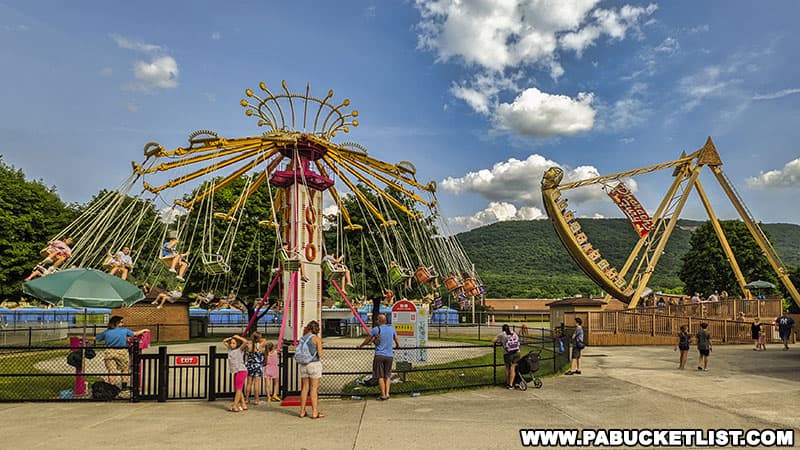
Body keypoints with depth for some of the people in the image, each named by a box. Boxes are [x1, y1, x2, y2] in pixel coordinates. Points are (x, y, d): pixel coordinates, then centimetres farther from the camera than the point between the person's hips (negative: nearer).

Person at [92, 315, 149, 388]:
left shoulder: (106, 332, 5)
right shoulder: (124, 330, 0)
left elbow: (96, 338, 14)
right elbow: (135, 334, 10)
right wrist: (144, 330, 29)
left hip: (109, 352, 2)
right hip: (122, 352, -2)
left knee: (111, 371, 6)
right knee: (125, 369, 14)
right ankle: (124, 385, 11)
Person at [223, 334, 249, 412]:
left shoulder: (240, 349, -8)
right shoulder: (230, 349, 11)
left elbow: (245, 341, -24)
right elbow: (224, 341, 22)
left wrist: (238, 337, -12)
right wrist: (231, 338, 8)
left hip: (241, 371, -8)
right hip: (235, 372, 8)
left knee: (238, 388, -8)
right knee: (237, 389, 10)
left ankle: (235, 406, -9)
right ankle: (243, 405, 15)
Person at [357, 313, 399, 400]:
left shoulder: (375, 329, -4)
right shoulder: (391, 328, 5)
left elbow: (367, 340, 9)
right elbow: (396, 341, 17)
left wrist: (360, 345, 27)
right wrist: (397, 345, 39)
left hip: (379, 355, -3)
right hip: (389, 355, 3)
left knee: (380, 376, 2)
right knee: (387, 376, 12)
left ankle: (383, 395, -1)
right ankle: (387, 394, 4)